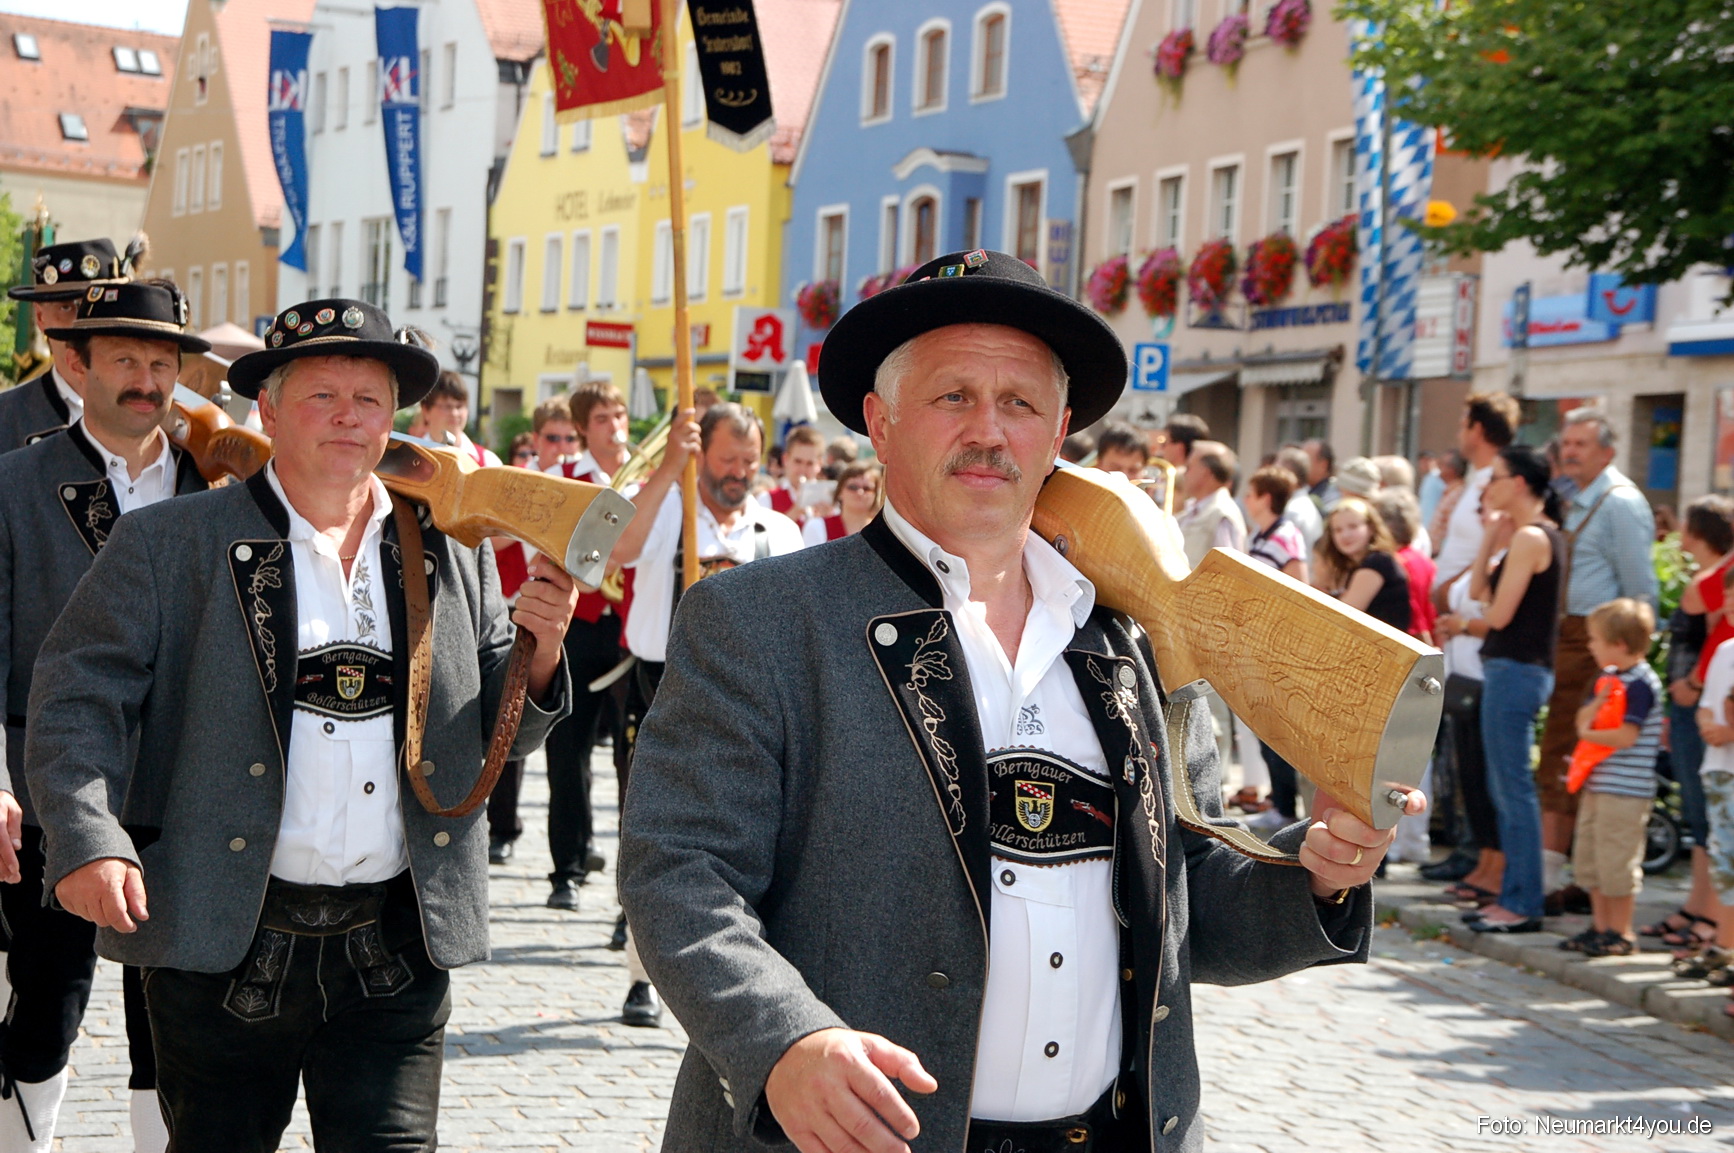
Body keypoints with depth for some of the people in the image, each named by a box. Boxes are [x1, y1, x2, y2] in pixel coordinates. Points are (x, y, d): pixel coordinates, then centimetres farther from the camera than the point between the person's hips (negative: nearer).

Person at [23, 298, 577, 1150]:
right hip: (223, 948, -1)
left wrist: (539, 652, -9)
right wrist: (88, 840, -20)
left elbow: (497, 738, 12)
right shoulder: (167, 544, 1)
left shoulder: (452, 556, 9)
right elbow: (79, 697, -5)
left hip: (395, 955, 2)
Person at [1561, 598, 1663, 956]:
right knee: (1589, 858, 15)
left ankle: (1621, 933, 6)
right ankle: (1600, 925, 25)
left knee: (1616, 860, -4)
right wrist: (1598, 702, -8)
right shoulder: (1608, 677, 13)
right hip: (1597, 784, 10)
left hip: (1626, 790, -10)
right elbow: (1583, 719, 11)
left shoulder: (1641, 684, -16)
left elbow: (1626, 736, -21)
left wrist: (1588, 734, -7)